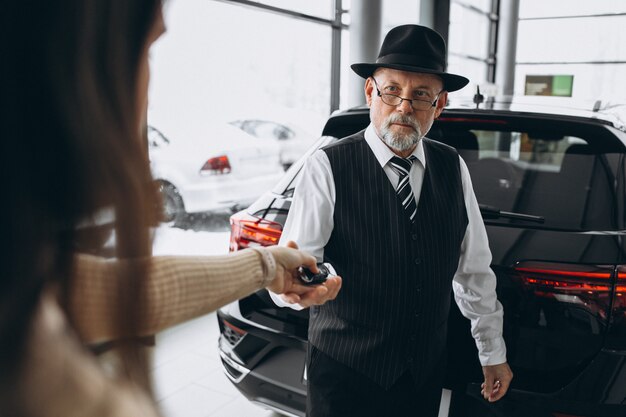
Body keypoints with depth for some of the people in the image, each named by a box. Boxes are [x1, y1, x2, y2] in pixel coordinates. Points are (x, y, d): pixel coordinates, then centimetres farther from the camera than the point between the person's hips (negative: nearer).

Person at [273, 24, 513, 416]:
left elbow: (474, 268, 6)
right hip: (344, 376, -4)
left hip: (427, 373, 5)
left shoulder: (453, 167, 0)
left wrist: (493, 354, 10)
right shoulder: (328, 168, -14)